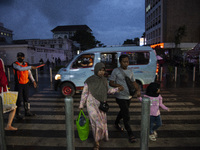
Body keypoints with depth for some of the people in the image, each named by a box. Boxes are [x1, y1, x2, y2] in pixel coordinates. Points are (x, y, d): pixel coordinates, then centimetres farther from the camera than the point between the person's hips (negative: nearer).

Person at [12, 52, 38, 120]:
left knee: (26, 98, 13)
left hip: (26, 84, 5)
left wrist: (33, 81, 6)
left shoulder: (26, 64, 9)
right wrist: (31, 67, -31)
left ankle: (27, 112, 25)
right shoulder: (15, 64, -8)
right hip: (19, 84, -5)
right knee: (19, 99, -2)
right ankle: (18, 114, 10)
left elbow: (29, 73, 14)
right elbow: (20, 68, -29)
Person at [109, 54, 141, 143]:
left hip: (129, 96, 7)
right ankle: (130, 134, 6)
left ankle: (116, 124, 49)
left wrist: (138, 90, -4)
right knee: (126, 116, -7)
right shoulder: (116, 71, -9)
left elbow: (134, 82, 14)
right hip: (120, 97, -6)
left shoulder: (130, 72, 8)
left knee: (123, 112, 23)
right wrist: (118, 85, -27)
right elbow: (110, 83, -8)